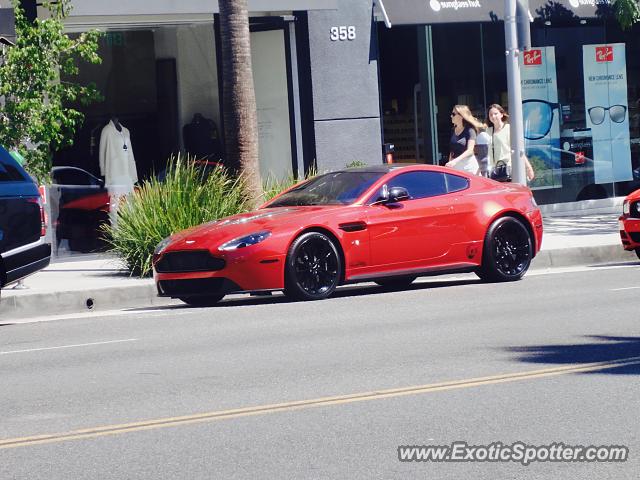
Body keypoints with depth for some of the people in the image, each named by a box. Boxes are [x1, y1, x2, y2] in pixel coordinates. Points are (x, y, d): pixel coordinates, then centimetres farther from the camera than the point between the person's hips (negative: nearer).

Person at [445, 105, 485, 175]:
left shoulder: (469, 130, -7)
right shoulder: (453, 130, 12)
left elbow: (470, 150, -15)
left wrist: (455, 161, -25)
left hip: (468, 165, -6)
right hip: (455, 166, 6)